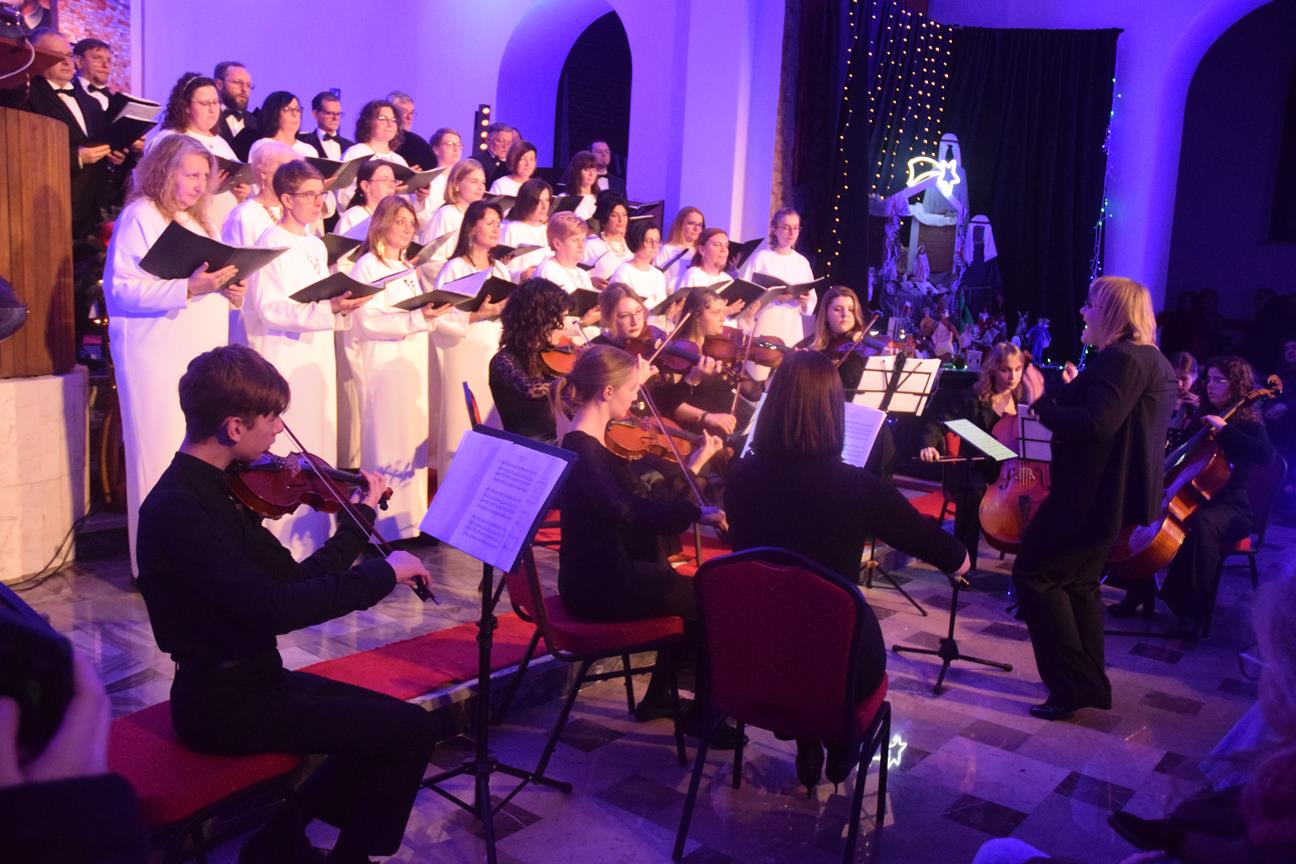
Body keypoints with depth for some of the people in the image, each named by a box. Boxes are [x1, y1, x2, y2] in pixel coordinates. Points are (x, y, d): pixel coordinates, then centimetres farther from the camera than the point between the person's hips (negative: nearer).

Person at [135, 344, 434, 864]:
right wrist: (382, 573, -24)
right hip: (224, 703, -9)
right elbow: (273, 608, -32)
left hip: (252, 679, 9)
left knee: (384, 721, 15)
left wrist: (361, 515, 12)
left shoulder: (218, 488, 5)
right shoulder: (177, 509, -24)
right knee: (408, 730, -10)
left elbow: (292, 579, 10)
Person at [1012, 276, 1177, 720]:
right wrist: (1077, 392, 17)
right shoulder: (1153, 361, 15)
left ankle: (1074, 685, -1)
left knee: (1034, 573, -4)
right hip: (1117, 492, 11)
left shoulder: (1121, 359, -19)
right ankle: (1090, 683, 27)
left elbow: (1096, 425, -31)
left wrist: (1042, 402, -20)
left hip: (1095, 493, -11)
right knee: (1078, 583, 20)